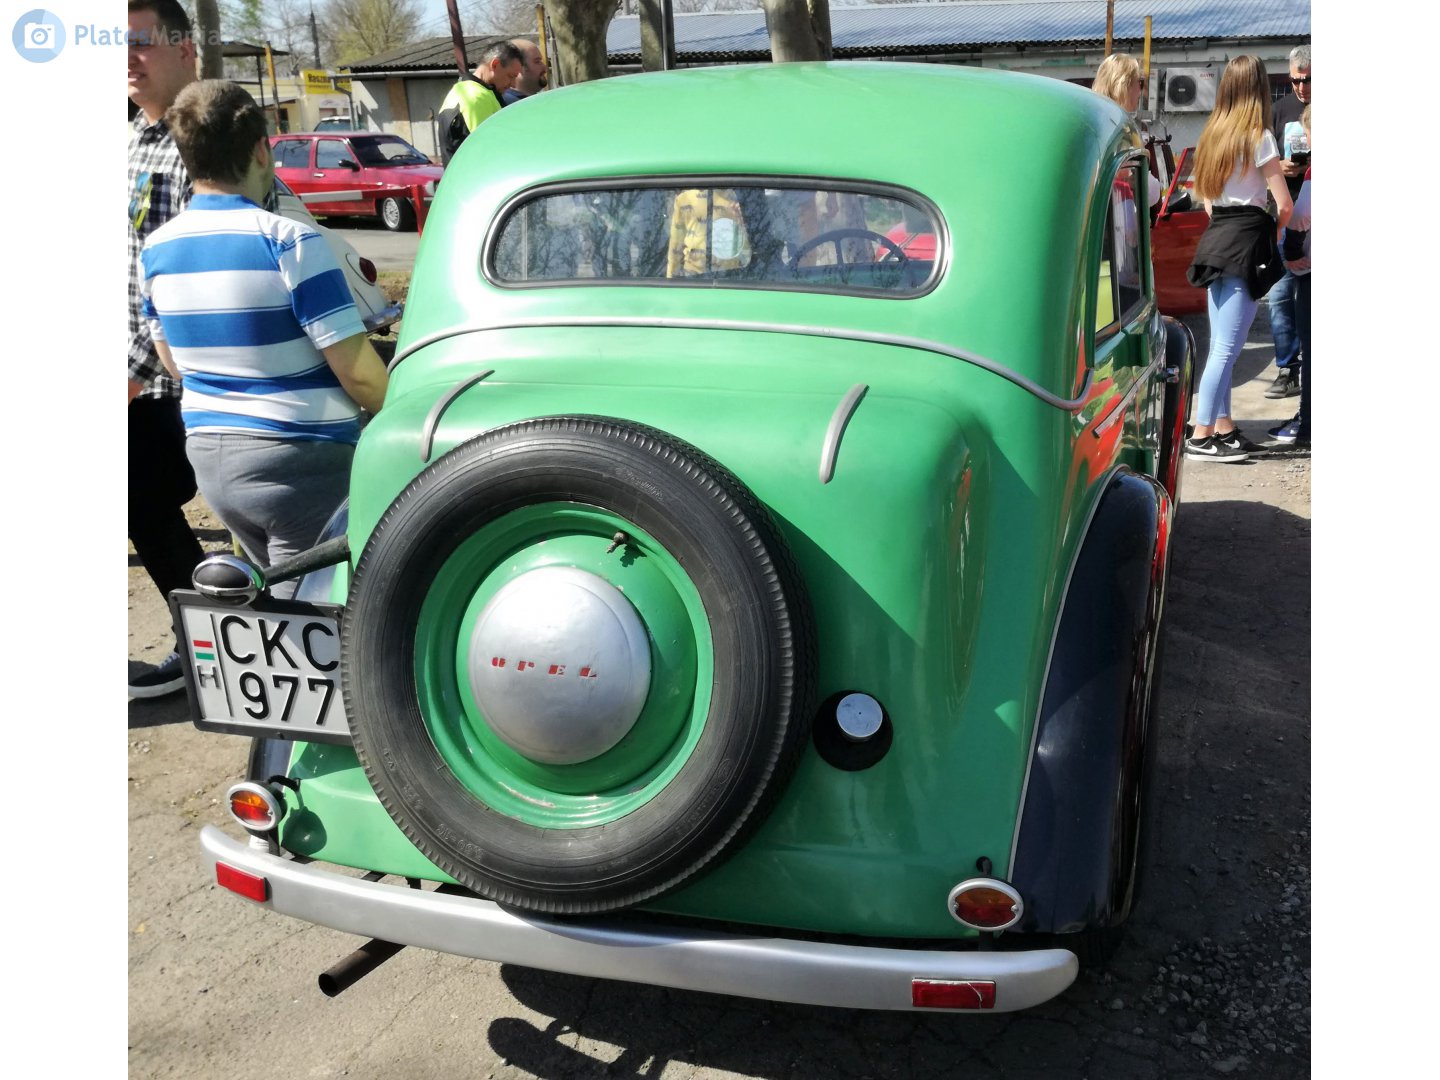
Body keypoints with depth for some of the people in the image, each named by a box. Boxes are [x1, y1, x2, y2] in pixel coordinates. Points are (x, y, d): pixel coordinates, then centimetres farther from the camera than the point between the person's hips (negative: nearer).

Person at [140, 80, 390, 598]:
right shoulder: (289, 241, -17)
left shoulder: (156, 250, 4)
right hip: (300, 462, -7)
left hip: (209, 457, 7)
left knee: (281, 603, 22)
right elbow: (357, 373, -18)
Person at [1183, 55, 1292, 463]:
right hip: (1246, 243, -8)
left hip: (1216, 240, 8)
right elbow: (1284, 204, -8)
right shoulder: (1258, 137, -9)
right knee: (1227, 347, -7)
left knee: (1220, 345, 11)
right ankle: (1200, 436, -7)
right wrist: (1275, 229, 10)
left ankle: (1223, 428, 16)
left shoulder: (1213, 135, 12)